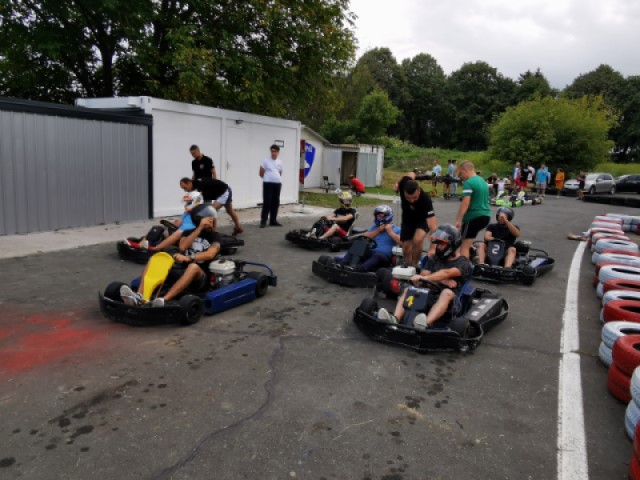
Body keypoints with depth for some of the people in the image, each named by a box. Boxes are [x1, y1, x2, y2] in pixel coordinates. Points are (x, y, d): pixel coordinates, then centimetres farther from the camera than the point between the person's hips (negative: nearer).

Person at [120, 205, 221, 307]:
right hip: (180, 270, 5)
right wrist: (200, 228, -12)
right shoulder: (190, 232, 15)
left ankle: (163, 300, -52)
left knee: (193, 266, -38)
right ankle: (138, 296, -33)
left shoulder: (215, 237, 2)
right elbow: (182, 247, -7)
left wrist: (189, 258, -34)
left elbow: (210, 254, -19)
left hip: (199, 277, -5)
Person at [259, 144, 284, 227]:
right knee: (267, 202, -8)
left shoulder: (280, 162, 11)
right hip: (268, 183, -5)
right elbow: (261, 173, 0)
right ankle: (263, 221, -2)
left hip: (277, 184, 5)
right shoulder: (266, 160, -3)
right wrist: (268, 178, 8)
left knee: (275, 203, 8)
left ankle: (273, 220, 17)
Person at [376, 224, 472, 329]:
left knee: (447, 292, -36)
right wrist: (443, 281, -9)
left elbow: (446, 273, -18)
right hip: (430, 296, 5)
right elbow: (424, 274, 5)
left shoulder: (463, 263, 2)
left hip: (451, 302, -4)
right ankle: (395, 319, -42)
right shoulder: (434, 258, 19)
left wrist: (425, 278, -31)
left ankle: (425, 324, -58)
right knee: (408, 289, -18)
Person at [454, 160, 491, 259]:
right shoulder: (483, 181, 16)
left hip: (474, 216, -9)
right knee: (468, 242, 23)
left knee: (465, 245, -6)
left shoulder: (468, 183, -13)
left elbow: (465, 202, -21)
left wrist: (458, 219, -22)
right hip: (486, 215, 9)